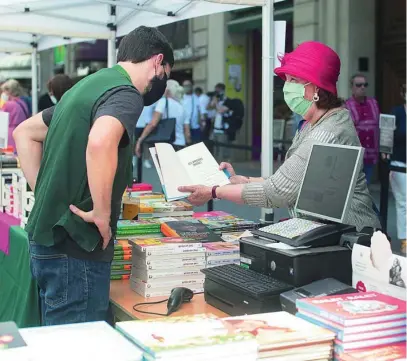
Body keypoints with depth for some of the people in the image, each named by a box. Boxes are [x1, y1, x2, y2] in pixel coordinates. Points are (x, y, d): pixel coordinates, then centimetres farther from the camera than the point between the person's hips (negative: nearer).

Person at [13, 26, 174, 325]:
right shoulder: (126, 94, -12)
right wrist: (102, 213, -22)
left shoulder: (89, 85, 16)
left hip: (47, 239, 9)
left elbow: (25, 133, 25)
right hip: (76, 249, -9)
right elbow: (100, 142, -34)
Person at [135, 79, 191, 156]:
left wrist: (140, 140, -12)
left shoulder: (164, 102, -1)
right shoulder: (182, 108, 13)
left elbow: (153, 124, -13)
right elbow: (187, 134, 11)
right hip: (181, 145, 5)